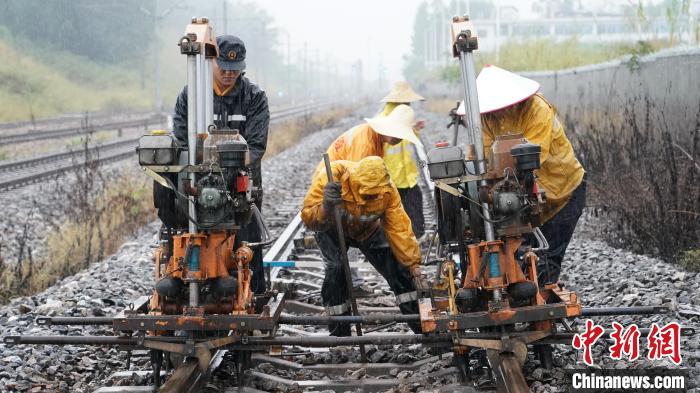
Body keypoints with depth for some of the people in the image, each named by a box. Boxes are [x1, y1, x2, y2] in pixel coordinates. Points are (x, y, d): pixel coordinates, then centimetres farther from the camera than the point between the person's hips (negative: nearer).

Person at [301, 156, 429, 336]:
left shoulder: (387, 191, -33)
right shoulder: (331, 178, -40)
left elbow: (399, 229, -27)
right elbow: (308, 218, -37)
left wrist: (414, 267, -28)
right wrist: (326, 208, -59)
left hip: (368, 230, 2)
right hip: (332, 230, -2)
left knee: (397, 268, -8)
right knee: (336, 269, -23)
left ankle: (421, 327, 5)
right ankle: (339, 333, -10)